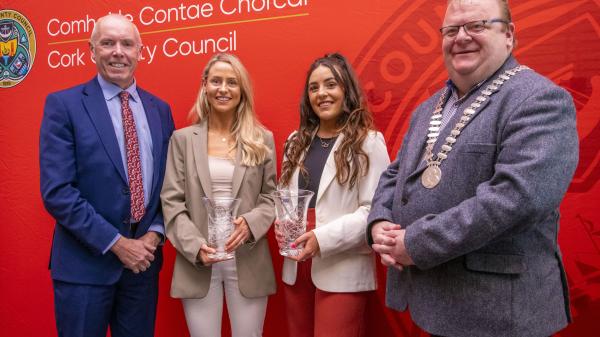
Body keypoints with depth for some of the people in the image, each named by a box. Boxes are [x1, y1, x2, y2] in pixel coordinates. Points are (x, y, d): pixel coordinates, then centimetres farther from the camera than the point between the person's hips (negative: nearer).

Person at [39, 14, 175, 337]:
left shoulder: (159, 109, 7)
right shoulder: (63, 104, -6)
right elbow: (56, 191, -13)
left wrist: (155, 233, -6)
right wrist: (116, 243, -15)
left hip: (143, 260, 4)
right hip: (85, 263, -4)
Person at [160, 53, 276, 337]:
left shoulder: (262, 139, 6)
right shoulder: (182, 138, 4)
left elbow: (271, 198, 5)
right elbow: (172, 202, 0)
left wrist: (250, 223, -14)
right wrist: (195, 245, -13)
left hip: (248, 263, 1)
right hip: (198, 263, 0)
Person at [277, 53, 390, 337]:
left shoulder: (369, 142, -7)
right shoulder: (297, 141, 11)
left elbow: (373, 210, -13)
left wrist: (323, 238, -21)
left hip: (342, 272, -5)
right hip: (296, 268, 6)